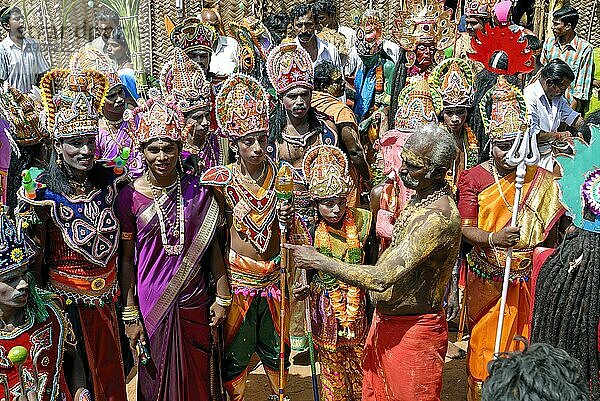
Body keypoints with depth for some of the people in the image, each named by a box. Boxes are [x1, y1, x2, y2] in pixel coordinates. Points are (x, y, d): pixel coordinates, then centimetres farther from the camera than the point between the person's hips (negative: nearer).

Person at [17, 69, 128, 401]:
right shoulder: (43, 192, -16)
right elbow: (37, 258, -10)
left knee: (113, 365, 21)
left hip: (110, 294, 4)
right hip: (70, 299, -3)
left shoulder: (108, 181, -6)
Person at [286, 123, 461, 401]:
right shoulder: (421, 198, 2)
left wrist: (317, 261, -23)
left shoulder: (439, 218, -30)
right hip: (386, 322, 9)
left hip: (413, 331, -9)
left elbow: (380, 279, -33)